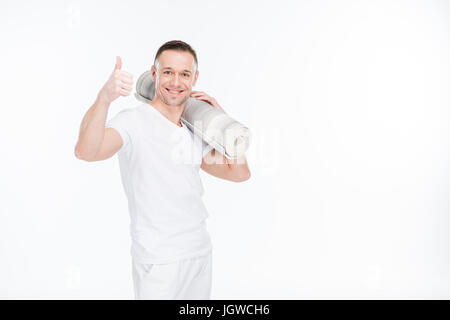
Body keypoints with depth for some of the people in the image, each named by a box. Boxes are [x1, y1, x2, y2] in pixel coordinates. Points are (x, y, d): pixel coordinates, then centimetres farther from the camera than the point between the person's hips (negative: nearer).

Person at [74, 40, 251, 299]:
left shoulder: (195, 132, 10)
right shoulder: (134, 121, -13)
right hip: (158, 260, -7)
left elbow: (240, 173, 10)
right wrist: (104, 98, -49)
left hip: (201, 252, 7)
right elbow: (86, 152, -32)